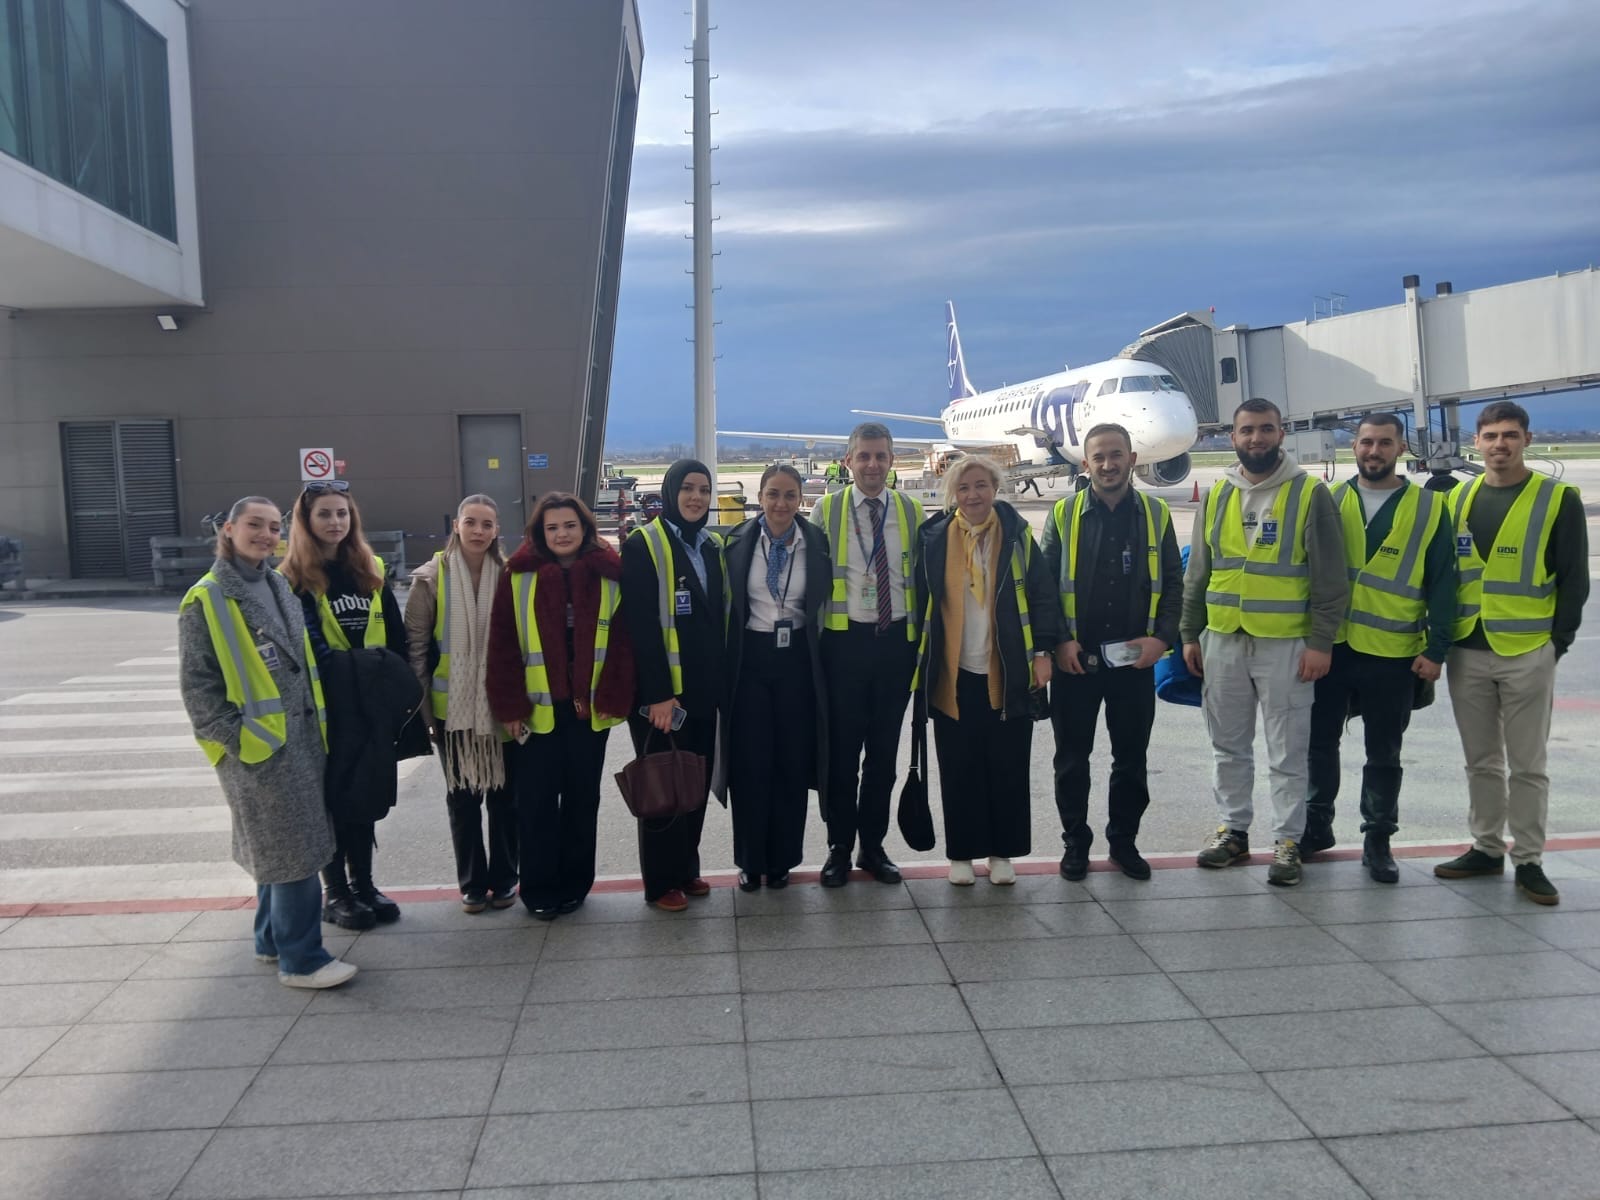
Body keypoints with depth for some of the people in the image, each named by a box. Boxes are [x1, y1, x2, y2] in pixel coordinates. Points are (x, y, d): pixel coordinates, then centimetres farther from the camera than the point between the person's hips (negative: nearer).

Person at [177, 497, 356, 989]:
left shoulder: (278, 587, 11)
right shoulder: (205, 600, -11)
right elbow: (196, 684, -12)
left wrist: (319, 721, 15)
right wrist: (237, 738, -17)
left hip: (301, 737, 8)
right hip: (256, 746, -7)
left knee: (279, 848, 16)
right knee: (294, 852, -5)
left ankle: (273, 939, 30)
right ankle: (301, 960, 5)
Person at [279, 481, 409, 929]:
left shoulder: (372, 571, 9)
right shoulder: (292, 578, -5)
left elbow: (396, 637, 10)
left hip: (372, 705, 5)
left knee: (366, 796, 13)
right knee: (332, 798, 5)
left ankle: (363, 883, 26)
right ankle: (334, 892, 18)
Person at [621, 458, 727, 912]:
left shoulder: (713, 547, 12)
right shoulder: (643, 545, -10)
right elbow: (641, 626, -16)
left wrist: (722, 681, 9)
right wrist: (658, 693, -21)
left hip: (704, 691, 7)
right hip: (661, 693, -6)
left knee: (697, 782, 13)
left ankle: (687, 869, 27)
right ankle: (661, 882, 15)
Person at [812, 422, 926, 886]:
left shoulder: (911, 512, 7)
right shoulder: (826, 511, 2)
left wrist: (922, 640, 4)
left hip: (897, 640, 2)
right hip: (845, 640, -2)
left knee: (884, 751, 10)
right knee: (841, 749, 4)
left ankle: (873, 846, 22)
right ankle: (839, 848, 17)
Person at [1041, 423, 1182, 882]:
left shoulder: (1156, 514, 5)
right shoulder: (1063, 513, 0)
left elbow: (1172, 584, 6)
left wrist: (1162, 637, -7)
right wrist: (1058, 641, -9)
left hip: (1135, 658, 1)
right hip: (1075, 658, -1)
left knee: (1131, 758, 10)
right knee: (1072, 757, 8)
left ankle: (1123, 840, 26)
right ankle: (1075, 841, 22)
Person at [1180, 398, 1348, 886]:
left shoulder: (1310, 494, -5)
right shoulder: (1217, 495, 8)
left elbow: (1330, 578, -6)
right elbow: (1198, 574, 12)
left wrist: (1321, 642, -11)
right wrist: (1190, 634, 9)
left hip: (1285, 644, -4)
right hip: (1222, 642, 4)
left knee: (1287, 753, 4)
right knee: (1228, 747, 14)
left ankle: (1288, 841, 15)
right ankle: (1233, 830, 27)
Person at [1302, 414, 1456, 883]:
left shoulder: (1429, 508, 0)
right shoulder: (1329, 501, 5)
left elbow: (1442, 584, 0)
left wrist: (1436, 649, -5)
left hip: (1393, 654, -2)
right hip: (1330, 646, 2)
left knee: (1384, 753, 9)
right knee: (1320, 741, 11)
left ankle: (1378, 839, 22)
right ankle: (1316, 825, 27)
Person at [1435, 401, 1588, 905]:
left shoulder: (1558, 500, -3)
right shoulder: (1459, 499, 9)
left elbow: (1574, 580, -2)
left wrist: (1558, 641, -6)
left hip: (1528, 654, -4)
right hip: (1467, 653, 4)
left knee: (1526, 764, 4)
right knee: (1482, 762, 13)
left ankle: (1528, 860, 14)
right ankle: (1486, 849, 24)